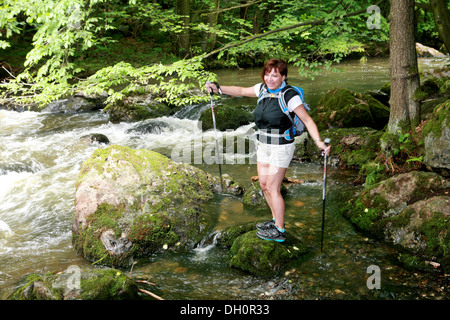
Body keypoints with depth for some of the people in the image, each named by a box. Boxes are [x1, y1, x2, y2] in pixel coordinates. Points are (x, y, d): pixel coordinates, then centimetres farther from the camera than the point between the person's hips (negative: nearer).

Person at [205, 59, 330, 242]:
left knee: (272, 188, -4)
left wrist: (318, 141, -33)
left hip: (281, 147, -7)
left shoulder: (290, 96, -19)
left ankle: (279, 231, 11)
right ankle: (276, 220, 34)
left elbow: (307, 120, -20)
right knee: (264, 185, 14)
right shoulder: (262, 89, 0)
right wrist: (218, 88, 10)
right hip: (263, 145, 7)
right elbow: (241, 91, 16)